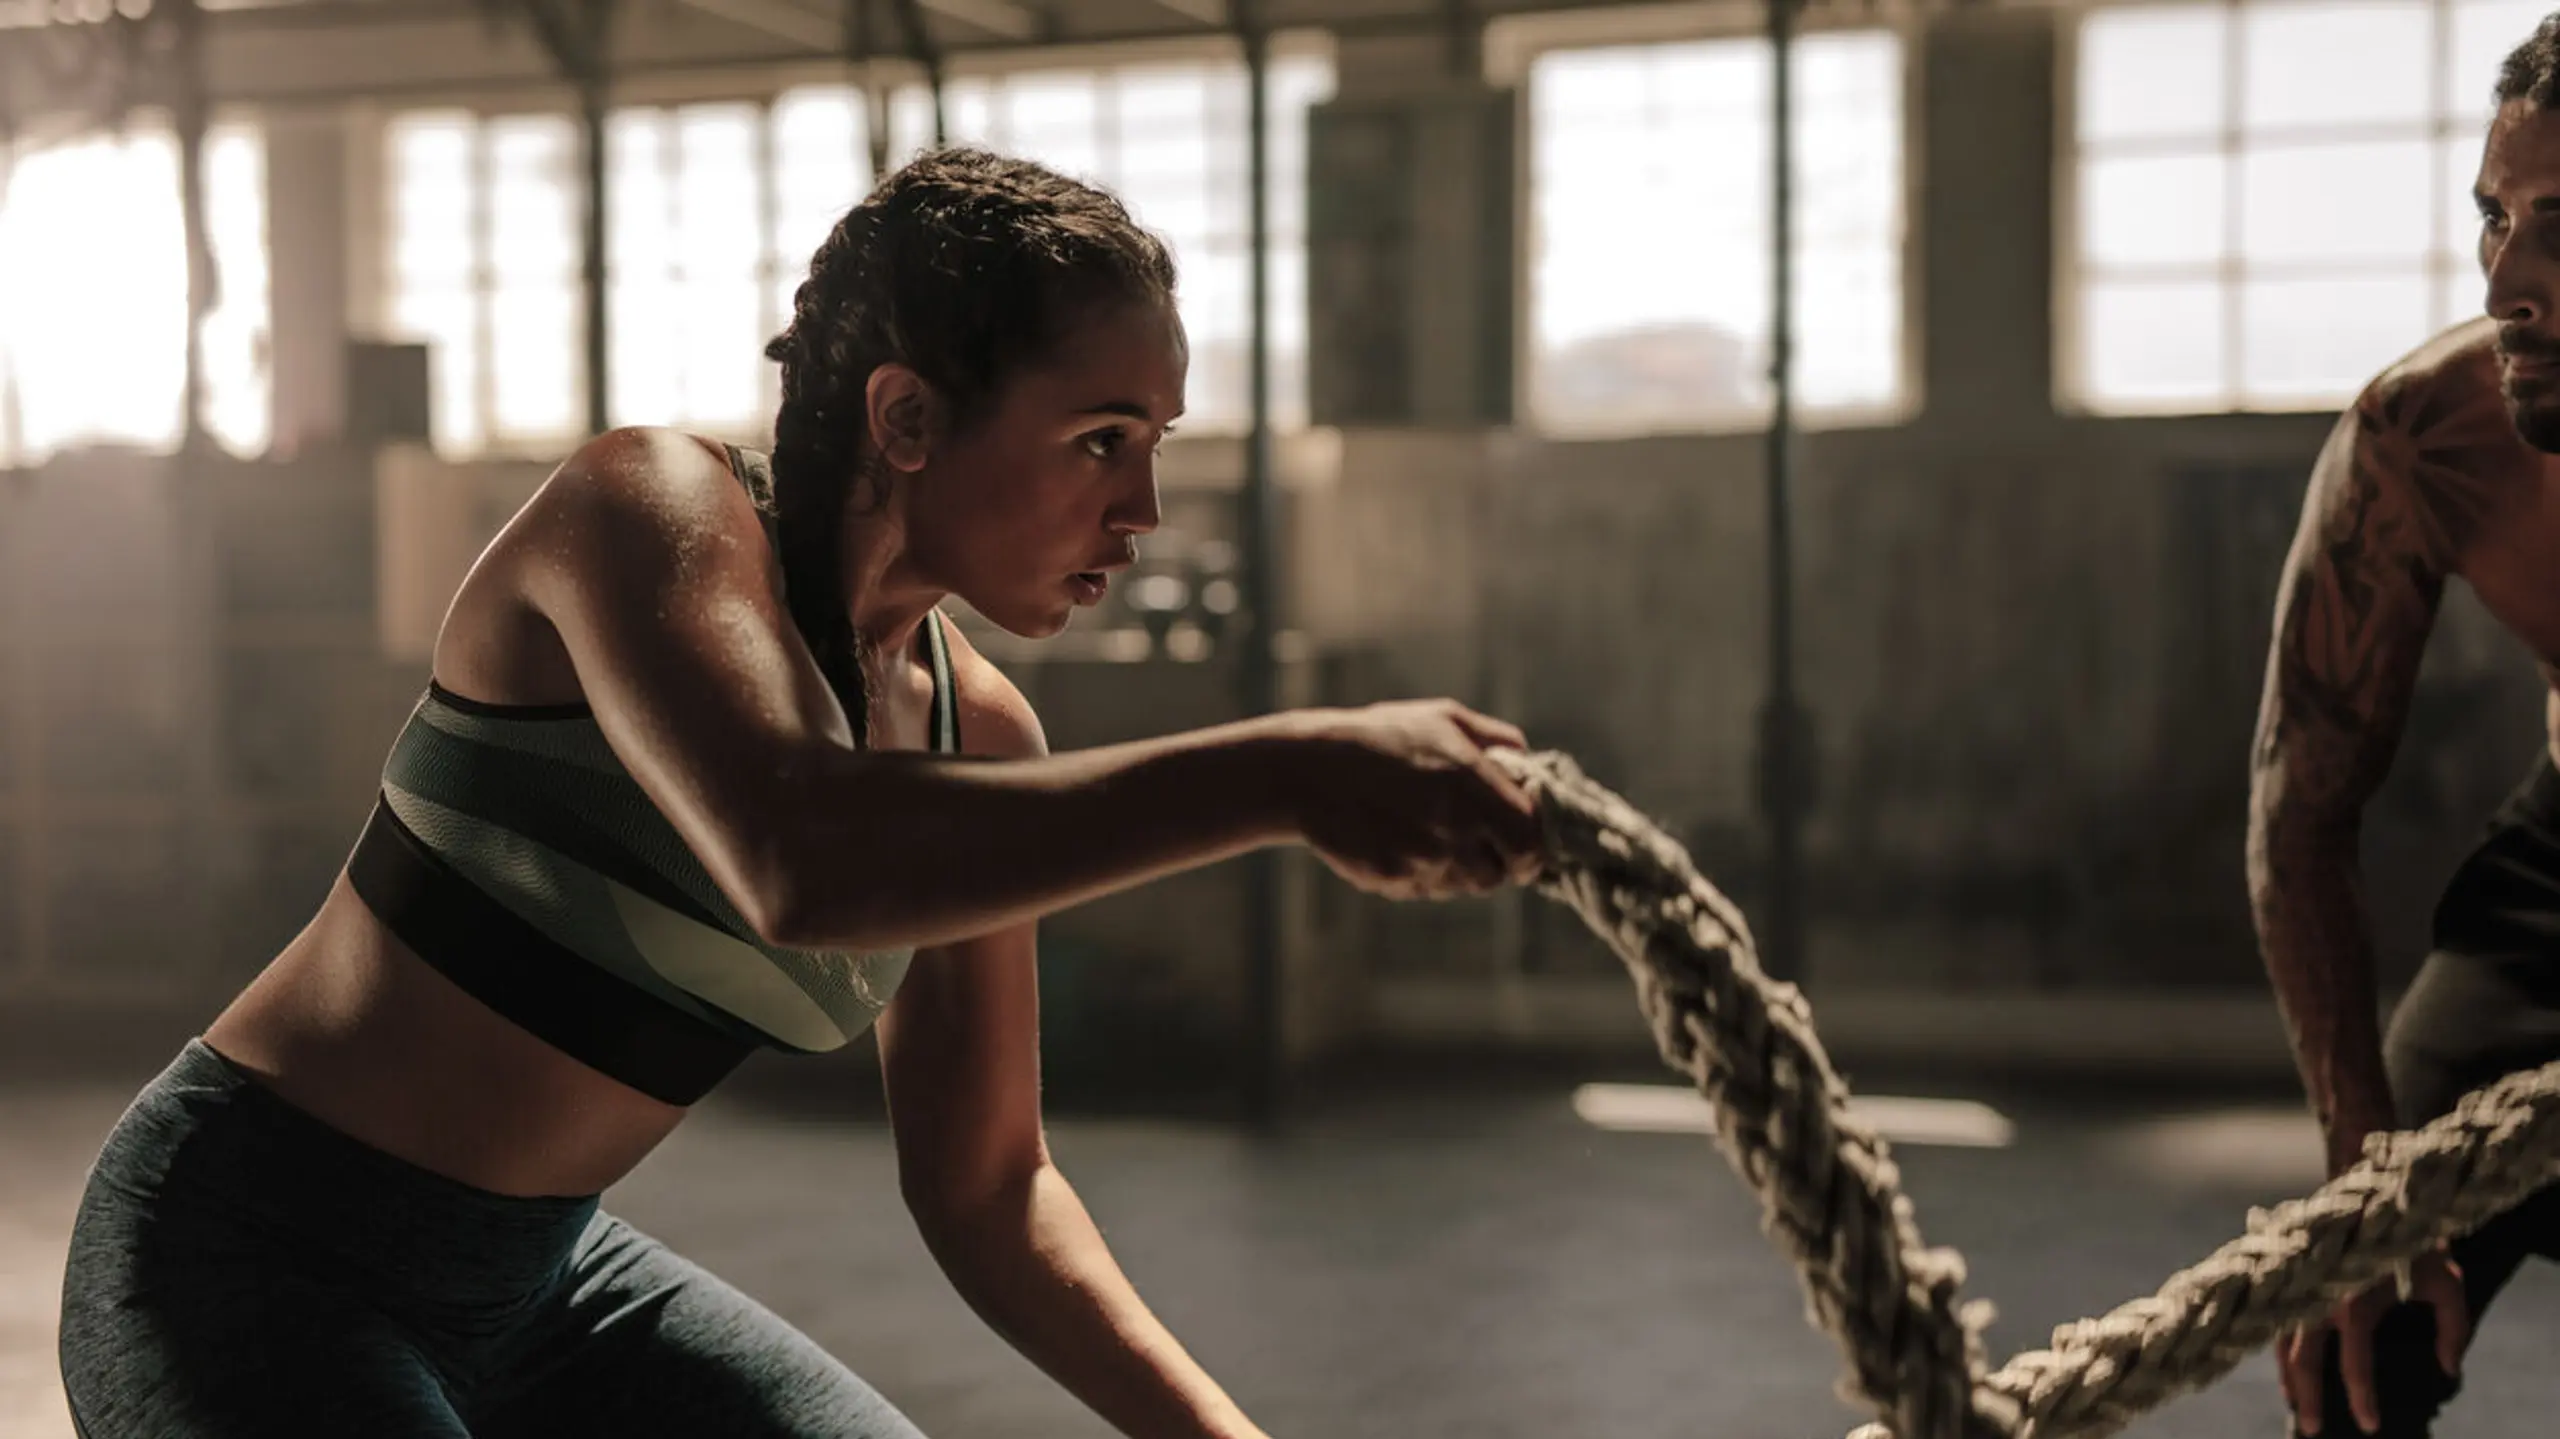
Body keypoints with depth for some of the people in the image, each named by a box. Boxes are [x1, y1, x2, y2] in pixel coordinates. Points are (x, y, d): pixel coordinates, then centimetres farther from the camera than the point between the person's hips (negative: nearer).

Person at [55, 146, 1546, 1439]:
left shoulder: (978, 736, -1)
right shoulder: (647, 506, -21)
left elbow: (982, 1186, 5)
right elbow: (800, 868, -42)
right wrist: (1288, 772, -47)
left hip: (538, 1280, 7)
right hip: (254, 1261, -7)